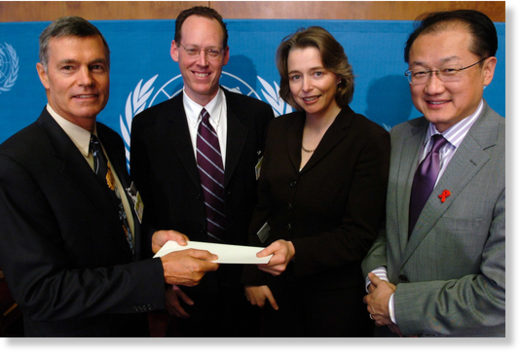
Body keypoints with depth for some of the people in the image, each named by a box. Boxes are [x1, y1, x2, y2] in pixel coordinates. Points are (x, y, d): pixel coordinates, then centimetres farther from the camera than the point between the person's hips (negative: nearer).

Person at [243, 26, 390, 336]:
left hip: (336, 297, -4)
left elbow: (359, 235, -17)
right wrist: (253, 275, -1)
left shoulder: (370, 139, -14)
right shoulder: (280, 130, 1)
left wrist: (295, 251, -30)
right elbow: (263, 208, 5)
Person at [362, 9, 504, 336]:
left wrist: (396, 304, -18)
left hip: (465, 338, -4)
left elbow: (499, 295, -26)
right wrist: (378, 279, -12)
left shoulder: (505, 158, -24)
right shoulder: (399, 138, -4)